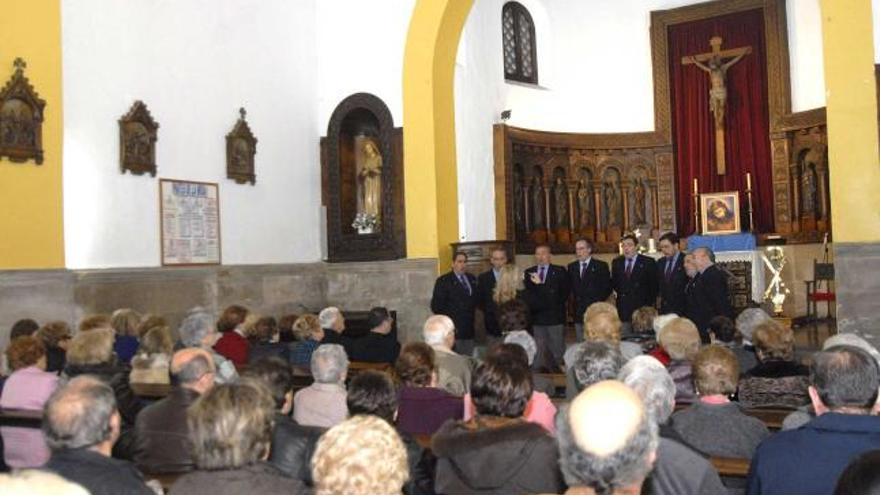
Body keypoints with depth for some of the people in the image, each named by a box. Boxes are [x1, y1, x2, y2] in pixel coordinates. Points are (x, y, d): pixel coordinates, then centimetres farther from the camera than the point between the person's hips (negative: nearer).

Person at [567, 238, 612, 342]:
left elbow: (607, 287, -1)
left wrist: (598, 302, -5)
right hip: (578, 313, 4)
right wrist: (577, 299, 5)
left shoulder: (601, 266, 0)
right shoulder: (572, 267, 12)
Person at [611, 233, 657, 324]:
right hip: (622, 309, 3)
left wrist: (650, 306, -3)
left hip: (641, 309, -3)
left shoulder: (648, 262, 0)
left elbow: (653, 286, 0)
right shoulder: (616, 262, 12)